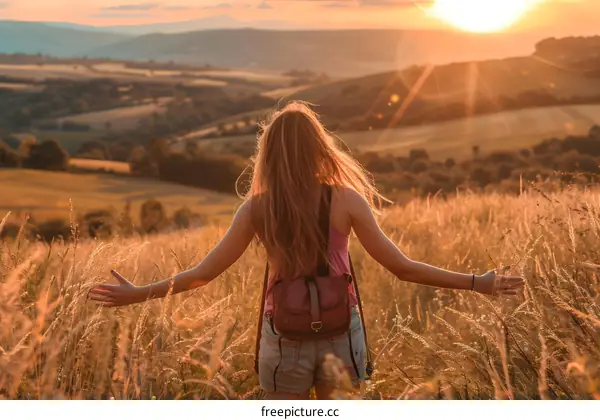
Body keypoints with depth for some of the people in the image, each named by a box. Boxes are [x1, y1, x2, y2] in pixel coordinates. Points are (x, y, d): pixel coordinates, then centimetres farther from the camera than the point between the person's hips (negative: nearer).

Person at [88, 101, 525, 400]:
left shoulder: (256, 208, -7)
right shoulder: (346, 198, -9)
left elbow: (204, 272, -4)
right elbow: (402, 267, -11)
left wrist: (138, 294, 9)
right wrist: (479, 283, -4)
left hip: (284, 336, 0)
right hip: (340, 333, 0)